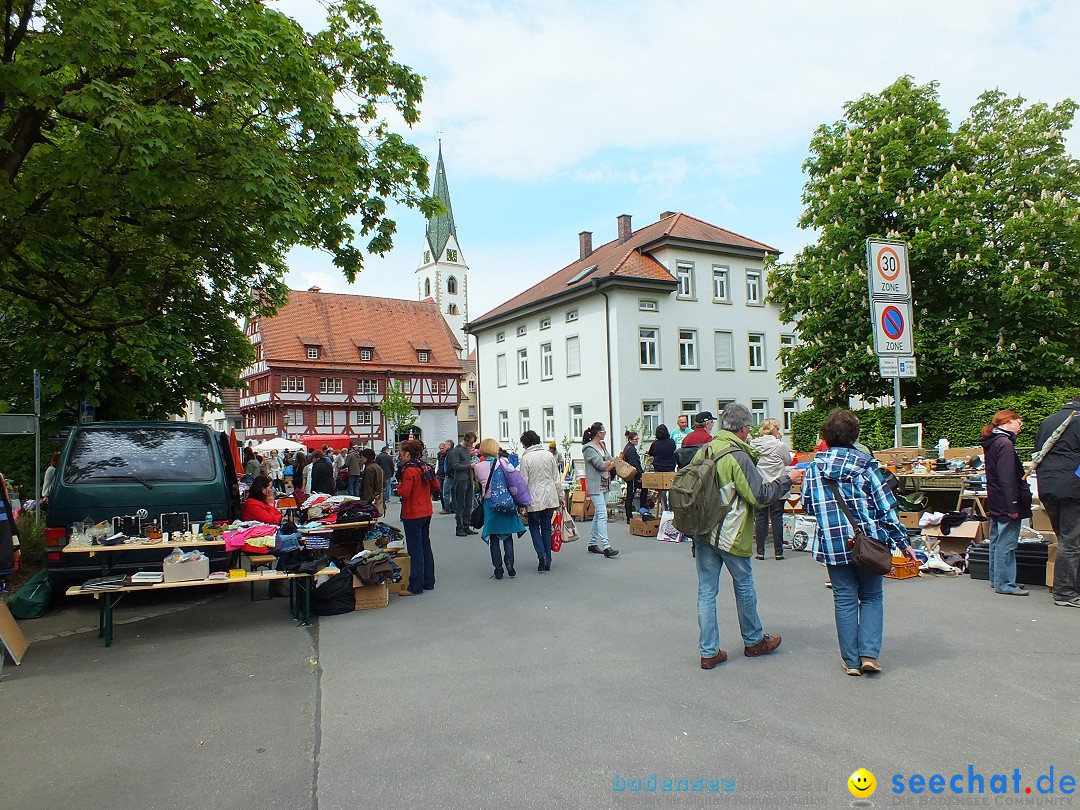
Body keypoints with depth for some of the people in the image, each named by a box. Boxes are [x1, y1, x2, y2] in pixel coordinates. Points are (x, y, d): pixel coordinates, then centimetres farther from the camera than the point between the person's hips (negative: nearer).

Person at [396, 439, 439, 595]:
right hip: (426, 512, 8)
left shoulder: (409, 470, -18)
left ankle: (415, 587, 3)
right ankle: (429, 582, 24)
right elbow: (436, 487, 12)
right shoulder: (426, 467, 6)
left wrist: (399, 485, -2)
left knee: (415, 551, -2)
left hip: (412, 515, -8)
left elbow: (404, 493, -21)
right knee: (425, 547, 16)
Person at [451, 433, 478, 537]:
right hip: (460, 480, -8)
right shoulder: (456, 450, -7)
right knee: (460, 505, -4)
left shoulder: (468, 449, 16)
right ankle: (459, 529, 0)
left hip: (469, 480, 8)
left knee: (469, 505, 9)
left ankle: (466, 527, 15)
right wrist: (469, 465, -15)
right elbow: (455, 466, -14)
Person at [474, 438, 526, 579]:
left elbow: (478, 482, 8)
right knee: (508, 536, 13)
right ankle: (509, 562, -2)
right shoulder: (504, 461, -4)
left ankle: (498, 569, 9)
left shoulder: (478, 467, -4)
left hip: (489, 502, 0)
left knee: (494, 538, 8)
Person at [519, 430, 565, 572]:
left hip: (534, 499, -4)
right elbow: (557, 479, 8)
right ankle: (547, 562, 14)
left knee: (534, 527, 11)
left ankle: (542, 555, -8)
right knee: (546, 528, 12)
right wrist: (561, 496, 16)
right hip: (550, 498, 4)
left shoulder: (526, 458, -10)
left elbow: (524, 482, -9)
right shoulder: (549, 455, 5)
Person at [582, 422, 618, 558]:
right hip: (595, 486, -9)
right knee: (602, 515, -14)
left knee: (598, 514, 13)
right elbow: (601, 464, -19)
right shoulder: (589, 448, -13)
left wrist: (609, 465, -10)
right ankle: (606, 547, -17)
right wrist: (612, 462, -1)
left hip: (605, 484, 9)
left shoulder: (603, 445, 15)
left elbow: (611, 461, 13)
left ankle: (593, 543, 21)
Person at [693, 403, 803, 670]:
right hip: (730, 535, -6)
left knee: (706, 590, 8)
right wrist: (788, 479, -4)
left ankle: (708, 651, 12)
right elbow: (760, 496, -15)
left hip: (702, 532, 6)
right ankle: (754, 641, 33)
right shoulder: (738, 457, -17)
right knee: (744, 586, 14)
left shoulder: (705, 451, 4)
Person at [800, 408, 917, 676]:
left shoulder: (814, 468, -2)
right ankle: (869, 653, 5)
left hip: (833, 544, 1)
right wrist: (903, 542, 1)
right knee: (872, 597, 15)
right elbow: (885, 506, -6)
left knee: (844, 600, 10)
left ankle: (851, 661, 14)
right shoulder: (865, 465, -7)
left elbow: (807, 506, 4)